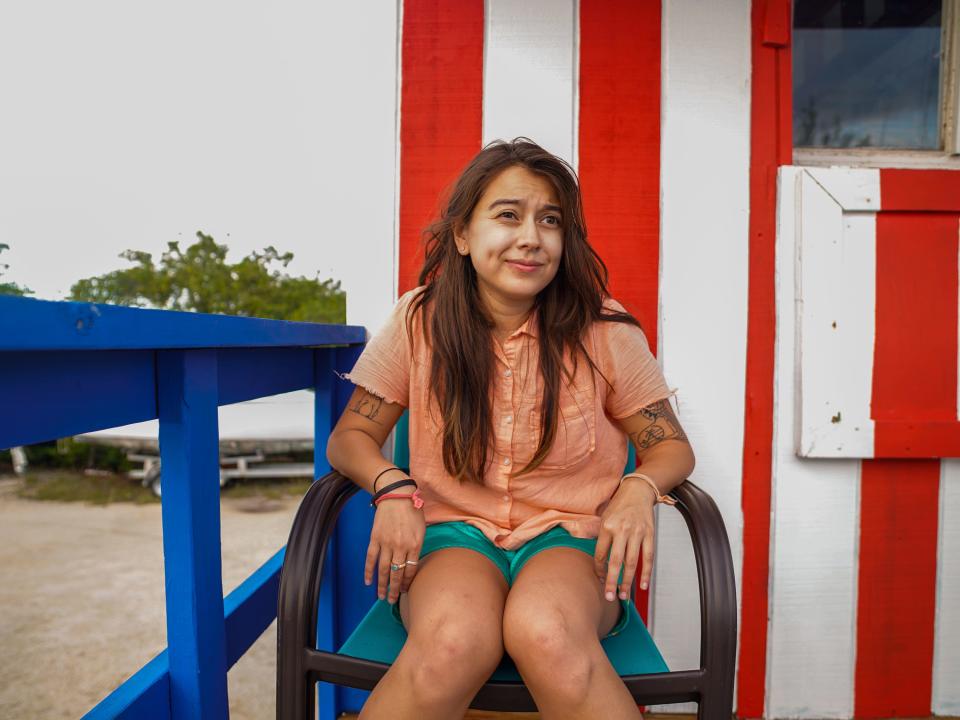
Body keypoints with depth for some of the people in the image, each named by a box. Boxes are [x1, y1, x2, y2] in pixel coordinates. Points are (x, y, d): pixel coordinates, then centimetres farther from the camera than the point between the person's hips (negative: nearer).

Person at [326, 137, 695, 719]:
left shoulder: (604, 332, -3)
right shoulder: (421, 322, -2)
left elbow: (672, 446, 6)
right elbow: (350, 436, 5)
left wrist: (639, 490, -17)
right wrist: (392, 487, -16)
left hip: (569, 538, 0)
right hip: (452, 535, 1)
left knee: (546, 632, -35)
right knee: (454, 642, -33)